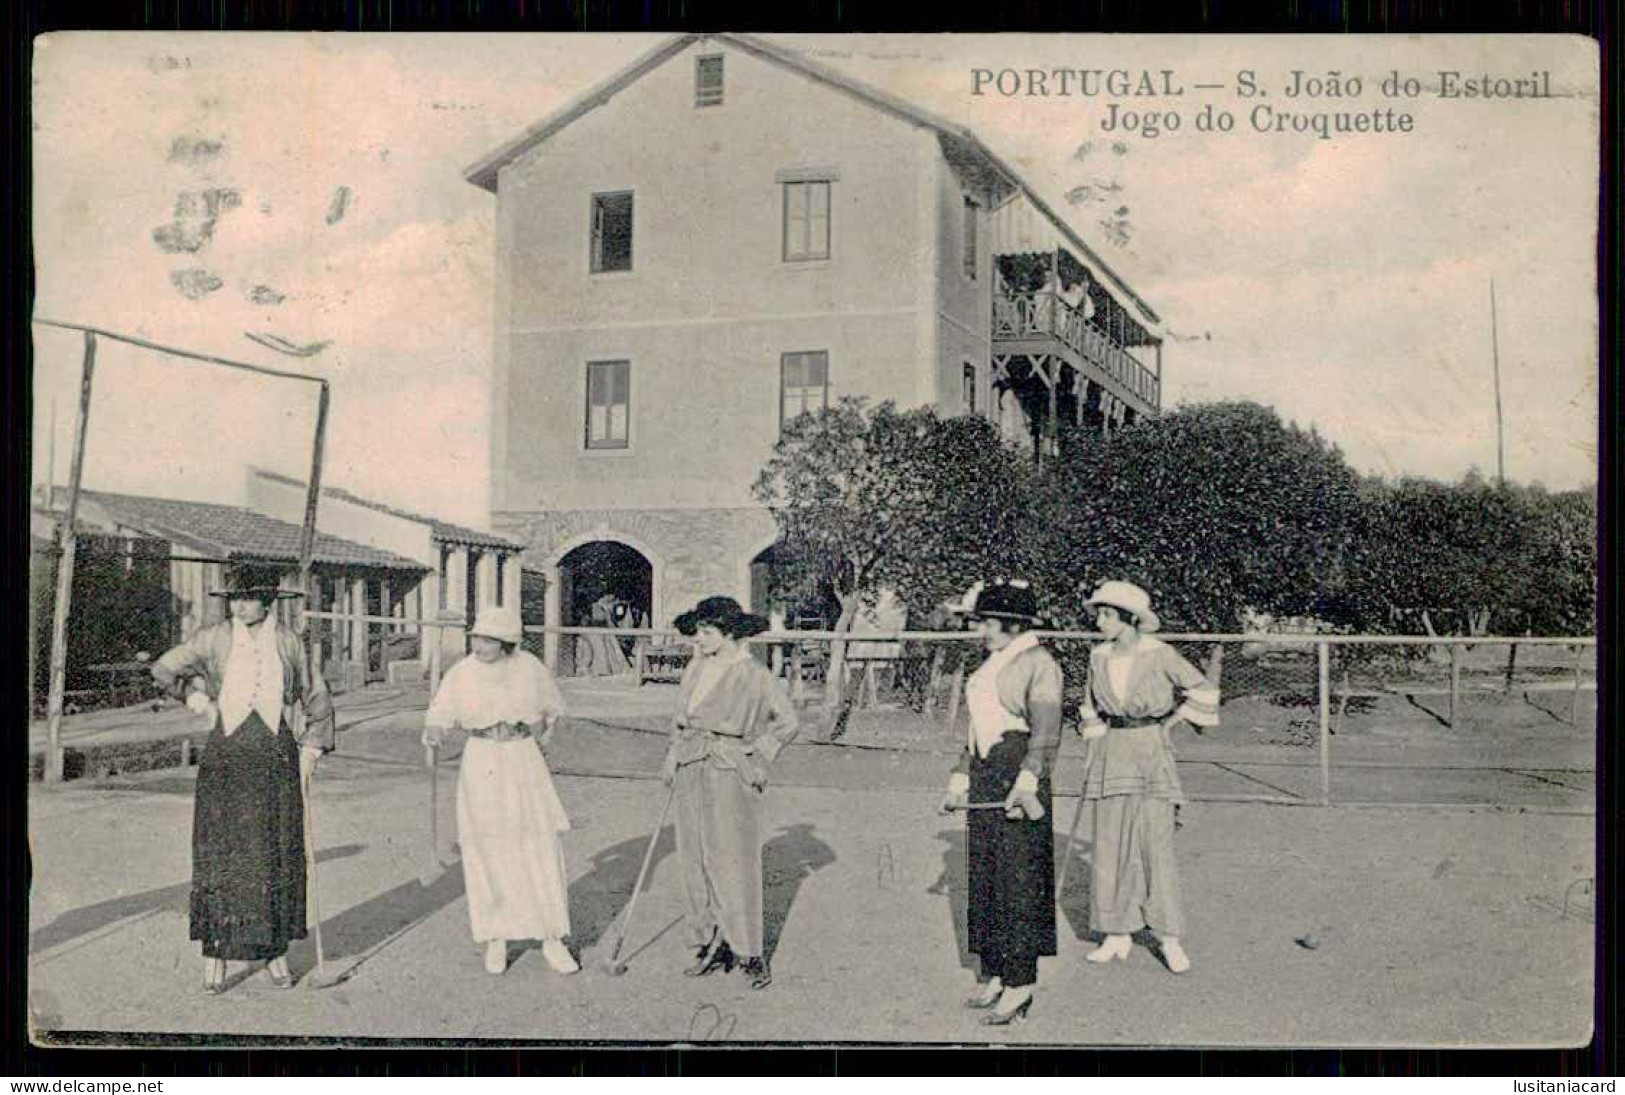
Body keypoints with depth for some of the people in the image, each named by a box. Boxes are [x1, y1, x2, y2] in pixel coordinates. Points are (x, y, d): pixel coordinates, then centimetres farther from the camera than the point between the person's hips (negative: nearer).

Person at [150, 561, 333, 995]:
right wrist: (194, 695, 5)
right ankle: (215, 952, 9)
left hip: (276, 761, 1)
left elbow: (317, 699, 11)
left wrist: (311, 750, 5)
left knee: (277, 856, 4)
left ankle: (275, 951, 15)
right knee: (220, 856, -1)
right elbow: (163, 669, 15)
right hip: (226, 759, -1)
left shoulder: (288, 642, 2)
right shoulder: (214, 638, -1)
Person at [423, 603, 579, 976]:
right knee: (487, 853, 3)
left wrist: (542, 742, 6)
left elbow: (551, 708, 14)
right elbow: (440, 715, -4)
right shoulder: (462, 673, -3)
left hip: (525, 763, 0)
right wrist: (433, 733, -25)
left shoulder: (529, 667, -1)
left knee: (541, 849, 0)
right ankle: (495, 939, 17)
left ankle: (553, 939, 9)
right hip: (482, 764, 0)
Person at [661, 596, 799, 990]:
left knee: (733, 864, -4)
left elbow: (787, 720, -2)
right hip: (691, 775, 6)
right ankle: (713, 945, 19)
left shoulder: (753, 675, -9)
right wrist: (672, 758, 11)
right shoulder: (695, 670, 10)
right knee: (695, 862, 8)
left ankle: (750, 952, 7)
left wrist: (759, 757, -5)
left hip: (730, 776, -6)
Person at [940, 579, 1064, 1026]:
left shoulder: (1038, 663, -9)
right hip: (985, 775, 9)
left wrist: (1027, 781, -28)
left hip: (1017, 775, -9)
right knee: (984, 877, 12)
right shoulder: (991, 665, 17)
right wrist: (960, 779, 21)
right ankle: (997, 975, 22)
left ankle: (1020, 985, 3)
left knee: (1019, 880, -4)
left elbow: (1045, 731, -18)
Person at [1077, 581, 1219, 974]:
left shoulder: (1160, 654, -8)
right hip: (1110, 754, 5)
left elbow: (1204, 691, 2)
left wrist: (1170, 723, 1)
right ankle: (1117, 936, 12)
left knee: (1156, 844, -6)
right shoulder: (1099, 657, 6)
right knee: (1110, 845, 4)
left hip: (1150, 752, -4)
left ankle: (1169, 938, 4)